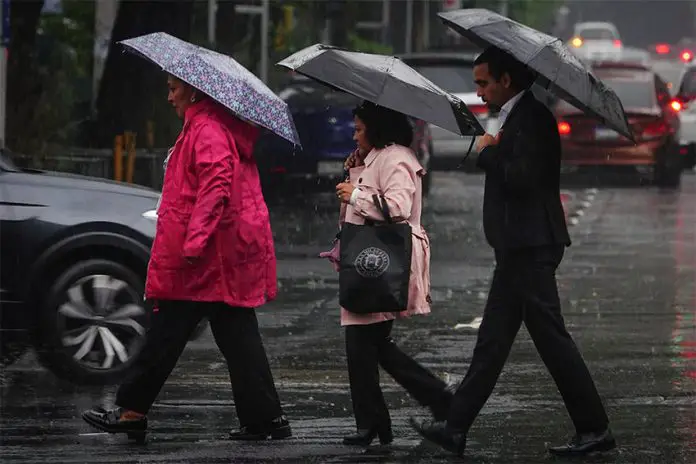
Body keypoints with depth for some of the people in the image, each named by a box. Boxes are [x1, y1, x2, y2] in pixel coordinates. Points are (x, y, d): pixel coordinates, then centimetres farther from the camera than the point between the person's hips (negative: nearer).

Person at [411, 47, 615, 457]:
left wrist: (488, 152, -11)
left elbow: (522, 177, -25)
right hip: (518, 248, 11)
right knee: (492, 341, 10)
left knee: (551, 339, -6)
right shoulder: (518, 116, 17)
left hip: (531, 248, -11)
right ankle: (456, 428, 12)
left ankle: (595, 429, 0)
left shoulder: (531, 119, -15)